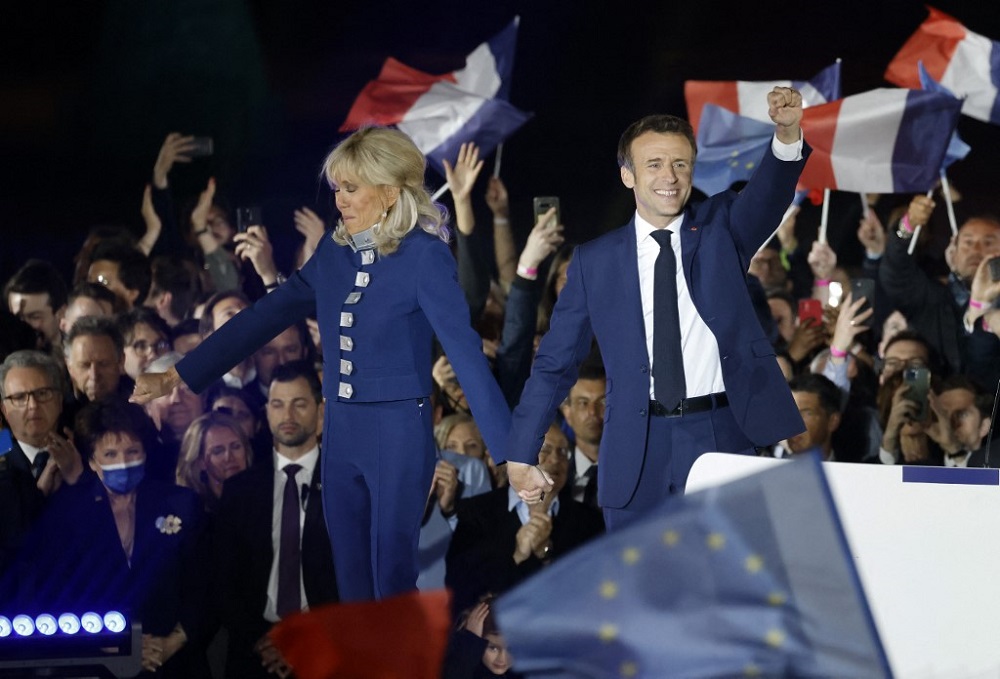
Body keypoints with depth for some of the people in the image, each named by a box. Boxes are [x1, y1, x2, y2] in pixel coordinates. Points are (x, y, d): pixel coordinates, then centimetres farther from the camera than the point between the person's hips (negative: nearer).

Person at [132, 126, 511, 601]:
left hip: (397, 433, -6)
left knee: (392, 581, -3)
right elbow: (264, 317, 12)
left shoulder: (423, 255, -12)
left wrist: (510, 449, -27)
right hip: (341, 432, 6)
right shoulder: (334, 252, 7)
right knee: (352, 583, 10)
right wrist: (177, 376, 11)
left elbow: (464, 348, -20)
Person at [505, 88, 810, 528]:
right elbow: (555, 362, 9)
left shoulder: (720, 228, 7)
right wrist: (519, 455, 4)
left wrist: (787, 137, -36)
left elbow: (767, 194, -15)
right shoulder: (594, 261, 7)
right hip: (637, 450, 1)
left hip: (721, 439, -1)